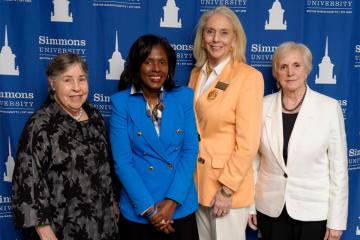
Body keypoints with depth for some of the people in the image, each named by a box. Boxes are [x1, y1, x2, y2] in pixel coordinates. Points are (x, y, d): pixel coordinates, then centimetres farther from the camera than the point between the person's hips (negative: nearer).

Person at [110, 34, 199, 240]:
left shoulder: (184, 97, -2)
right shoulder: (121, 102, -8)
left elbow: (190, 151, -4)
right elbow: (122, 161, -9)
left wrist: (172, 200, -12)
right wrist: (148, 207, -12)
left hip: (181, 207, 2)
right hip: (138, 211, -1)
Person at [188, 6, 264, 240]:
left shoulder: (249, 76, -14)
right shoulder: (197, 73, 6)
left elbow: (248, 142, -16)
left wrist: (227, 189, -16)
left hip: (227, 184, -6)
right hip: (197, 179, 6)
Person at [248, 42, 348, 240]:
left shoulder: (329, 107, -9)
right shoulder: (263, 106, -4)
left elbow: (338, 166, -6)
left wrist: (336, 219, -6)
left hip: (314, 210, -1)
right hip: (270, 208, 2)